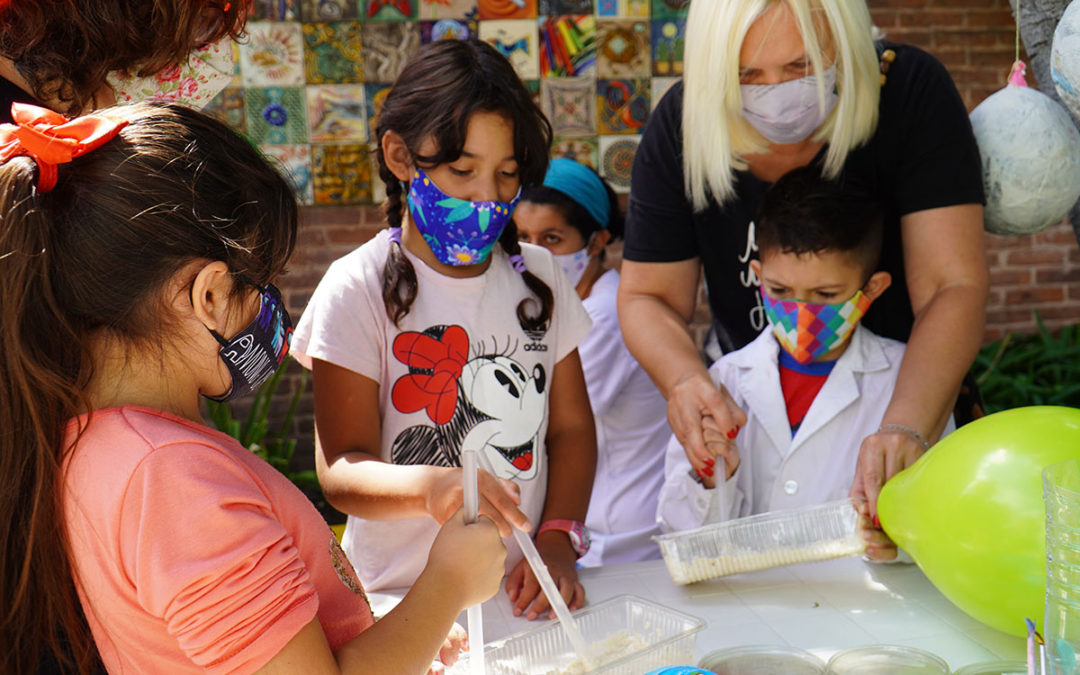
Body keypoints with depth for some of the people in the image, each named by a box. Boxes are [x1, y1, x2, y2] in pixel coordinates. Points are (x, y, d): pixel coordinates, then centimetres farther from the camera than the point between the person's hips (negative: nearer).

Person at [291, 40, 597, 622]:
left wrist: (557, 540, -3)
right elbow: (340, 469, -9)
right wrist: (430, 488, -29)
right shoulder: (358, 290, -5)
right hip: (405, 596, -3)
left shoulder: (537, 276, 10)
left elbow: (571, 426, 12)